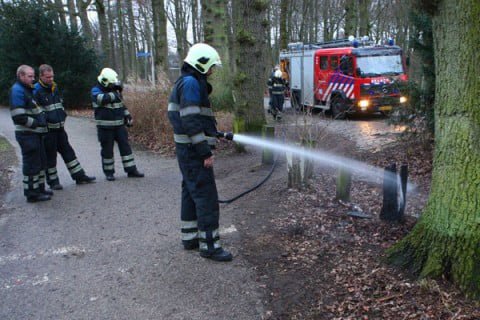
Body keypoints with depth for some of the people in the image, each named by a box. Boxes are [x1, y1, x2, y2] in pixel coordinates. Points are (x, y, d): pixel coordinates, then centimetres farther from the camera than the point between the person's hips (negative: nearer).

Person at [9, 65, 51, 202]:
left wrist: (42, 117, 11)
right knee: (32, 163, -4)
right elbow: (19, 117, -22)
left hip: (36, 133, 10)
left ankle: (39, 188, 27)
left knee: (41, 161, 16)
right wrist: (36, 123, -17)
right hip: (27, 135, -10)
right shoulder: (17, 90, -14)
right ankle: (32, 193, 5)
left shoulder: (28, 89, 17)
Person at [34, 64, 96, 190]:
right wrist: (47, 119, -18)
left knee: (68, 151, 11)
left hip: (59, 128, 7)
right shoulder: (36, 91, -11)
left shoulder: (54, 87, 13)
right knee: (50, 155, 3)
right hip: (47, 129, -7)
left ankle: (79, 176, 18)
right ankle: (53, 181, 14)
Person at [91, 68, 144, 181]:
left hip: (119, 125, 5)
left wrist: (128, 116, 16)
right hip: (105, 127, -5)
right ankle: (109, 172, 16)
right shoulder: (96, 91, -7)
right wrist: (115, 94, -28)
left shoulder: (115, 90, 12)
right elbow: (102, 98, -30)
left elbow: (122, 105, 23)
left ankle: (131, 170, 9)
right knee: (107, 150, 3)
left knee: (125, 146, 3)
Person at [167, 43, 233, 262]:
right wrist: (205, 151, -22)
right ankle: (209, 245, -1)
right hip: (193, 151, -11)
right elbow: (190, 121, -23)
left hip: (188, 151, 11)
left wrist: (220, 135, 20)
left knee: (191, 193, 16)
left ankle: (190, 238, 26)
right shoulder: (191, 83, -15)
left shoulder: (188, 83, 18)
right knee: (206, 196, -7)